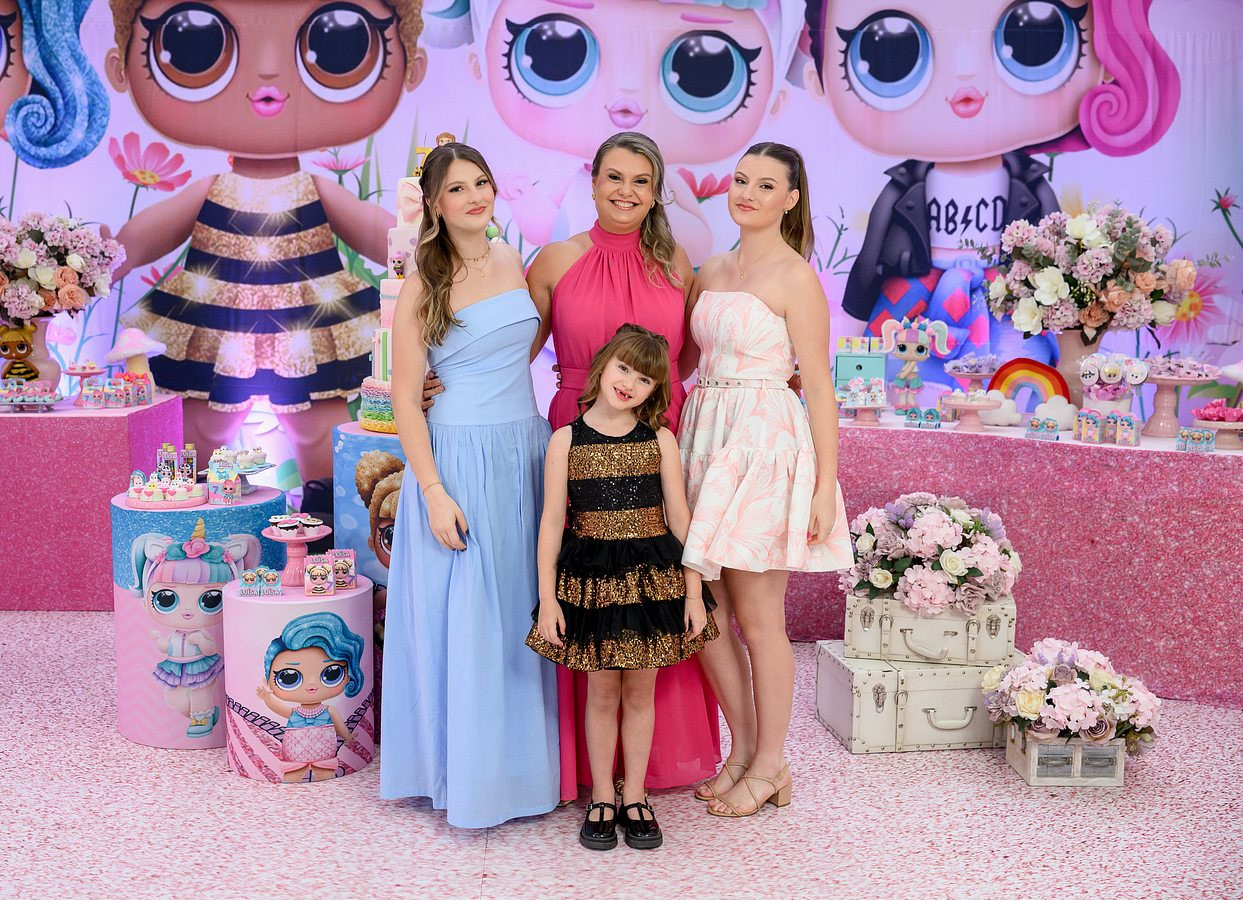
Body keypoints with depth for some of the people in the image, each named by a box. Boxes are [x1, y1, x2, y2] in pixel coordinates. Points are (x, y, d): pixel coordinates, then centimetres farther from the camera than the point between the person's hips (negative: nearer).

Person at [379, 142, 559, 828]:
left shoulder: (511, 261, 8)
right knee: (461, 618, 1)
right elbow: (405, 399, -11)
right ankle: (465, 775, 15)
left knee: (521, 613, 12)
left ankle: (519, 764, 26)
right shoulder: (423, 287, -8)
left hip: (525, 455, 6)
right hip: (459, 462, -5)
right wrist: (434, 493, -16)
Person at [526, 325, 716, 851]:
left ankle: (635, 796, 24)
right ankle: (602, 798, 23)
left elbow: (680, 519, 2)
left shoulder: (659, 440, 0)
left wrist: (693, 592, -2)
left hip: (653, 575, 1)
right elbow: (552, 521, -2)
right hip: (590, 577, -1)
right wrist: (547, 598, -5)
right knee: (602, 692, 9)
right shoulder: (566, 440, -2)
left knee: (640, 692, 9)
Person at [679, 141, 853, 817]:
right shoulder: (712, 272, 14)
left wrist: (825, 487, -13)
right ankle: (744, 750, 25)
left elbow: (819, 387, -9)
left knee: (757, 617, 1)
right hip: (704, 441, 7)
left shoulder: (794, 277, -6)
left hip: (766, 445, -7)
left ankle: (769, 767, 17)